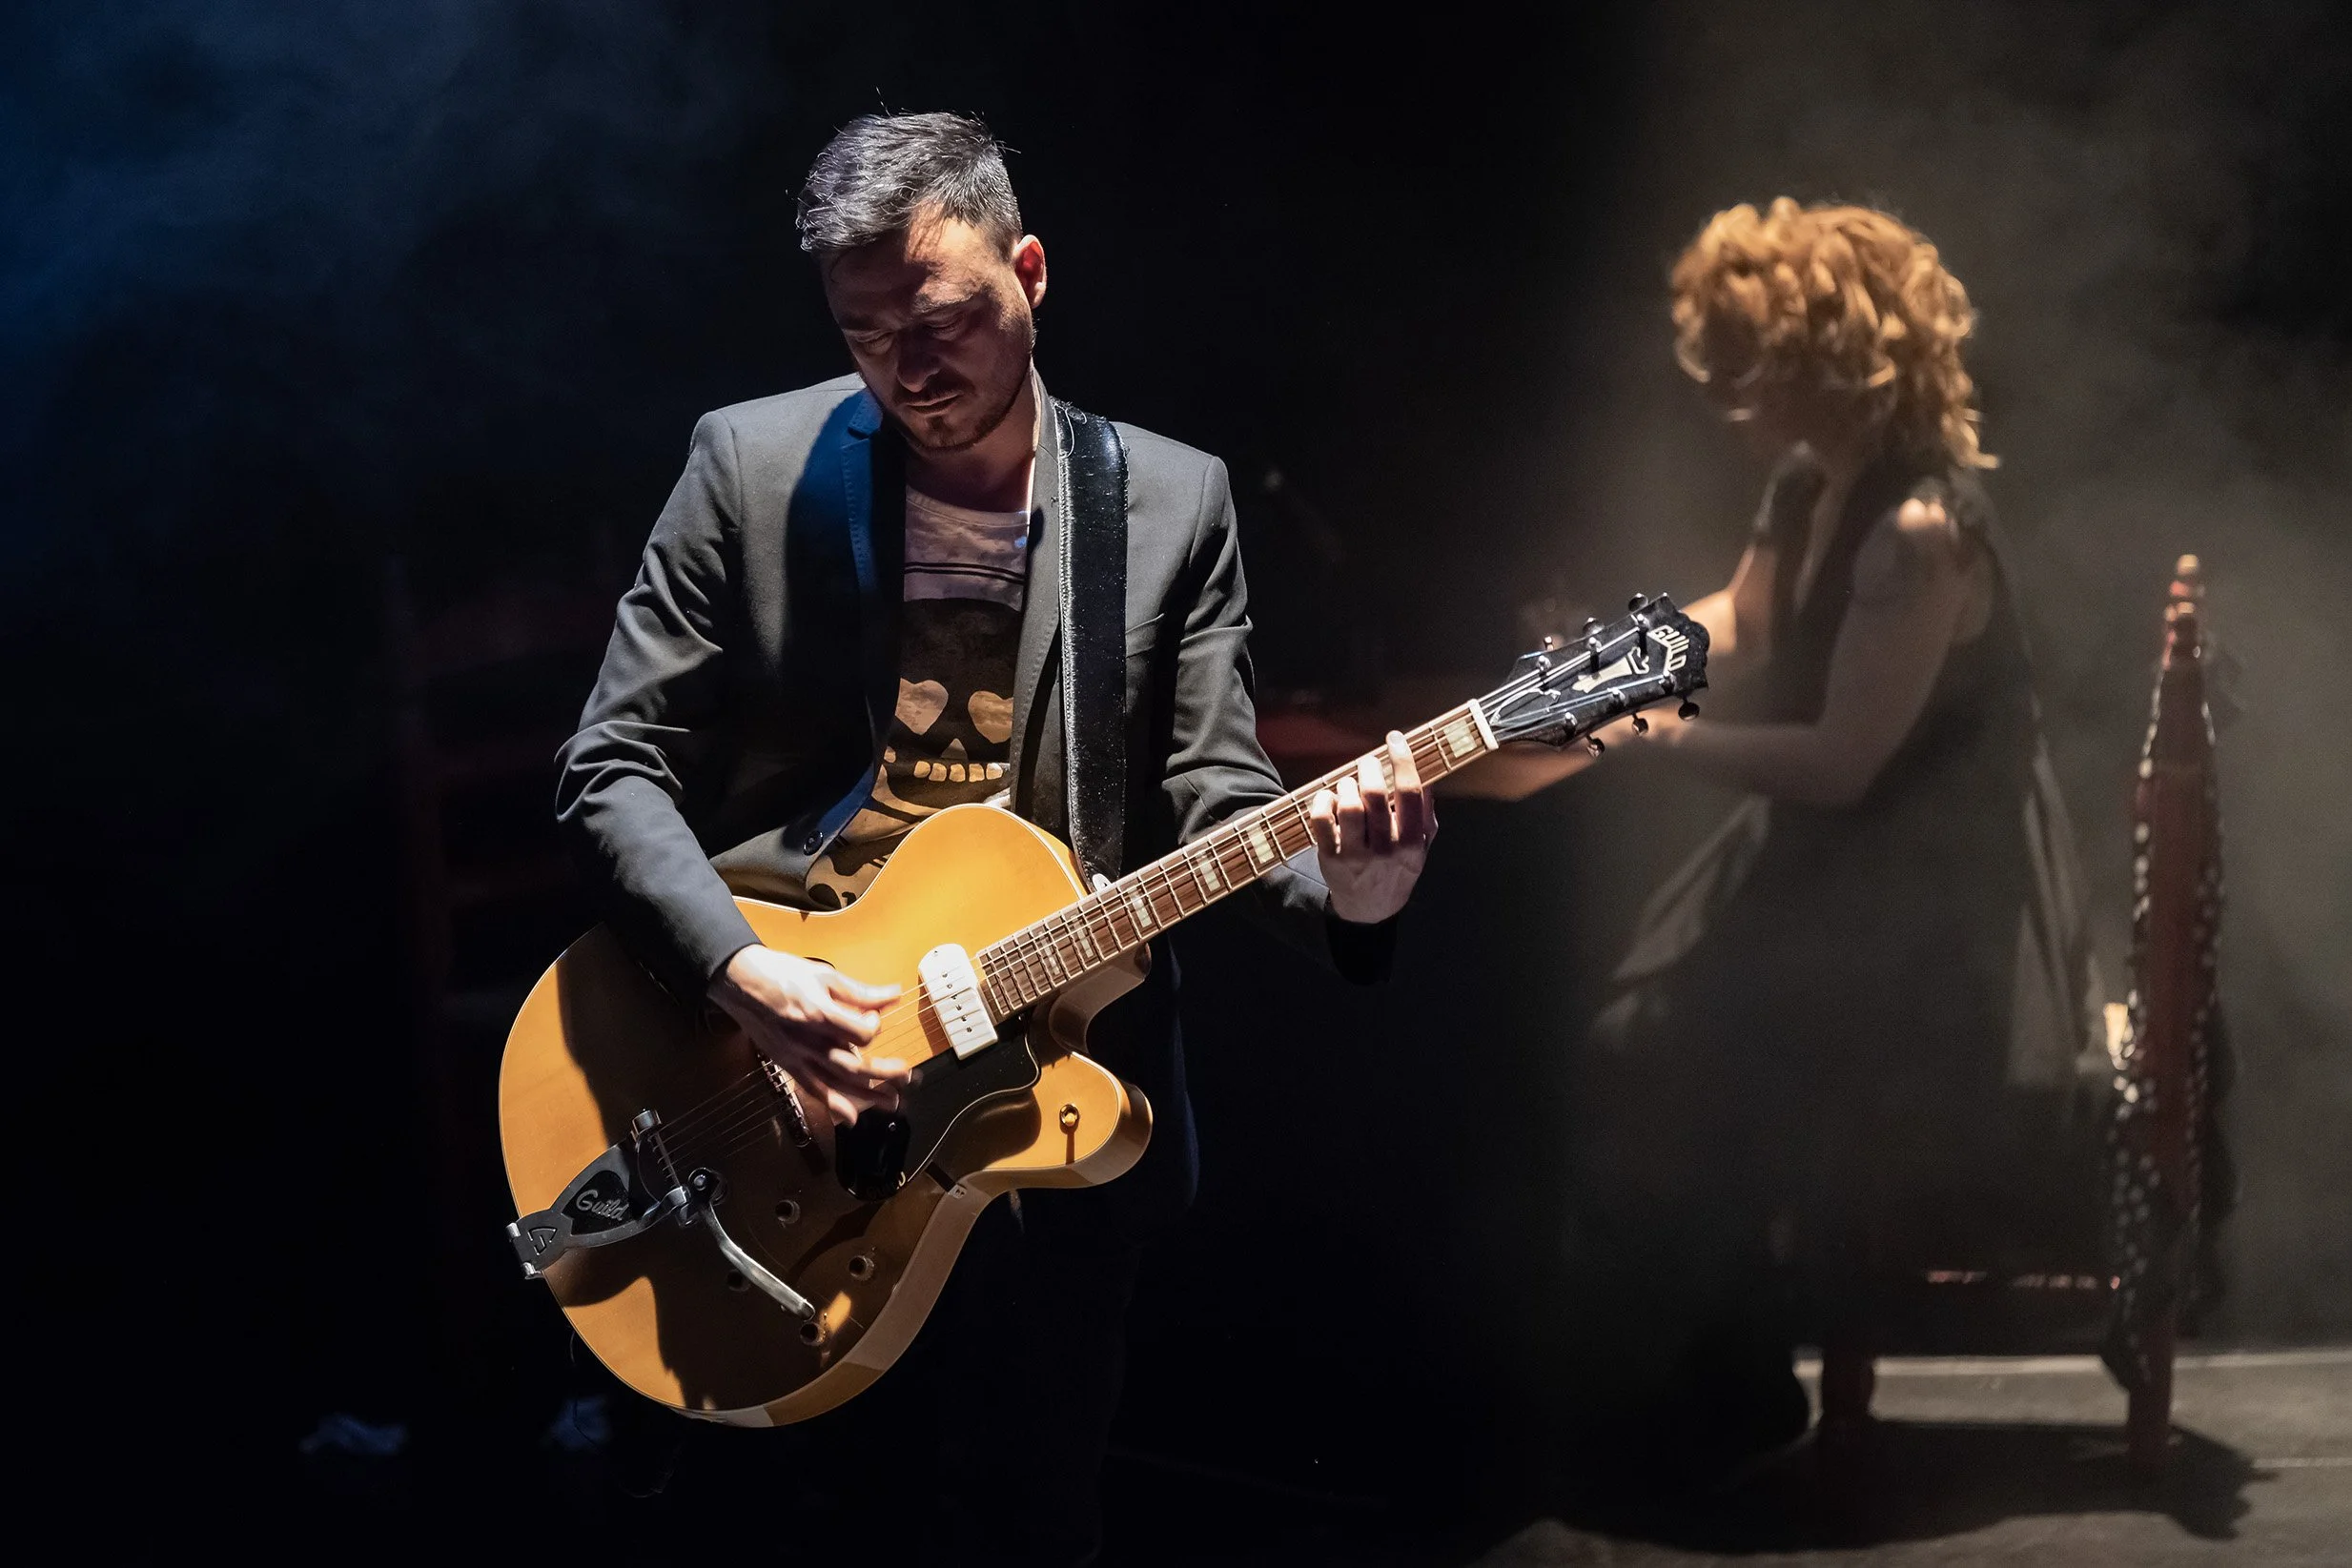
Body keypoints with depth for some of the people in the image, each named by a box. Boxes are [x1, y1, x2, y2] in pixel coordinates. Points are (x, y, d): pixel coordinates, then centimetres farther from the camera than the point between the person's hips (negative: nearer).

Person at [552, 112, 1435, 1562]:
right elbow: (615, 772, -4)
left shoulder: (1174, 501, 1)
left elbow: (1213, 790, -2)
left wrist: (1342, 884, -25)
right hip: (773, 1079, -1)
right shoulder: (753, 466, -3)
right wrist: (742, 972, -21)